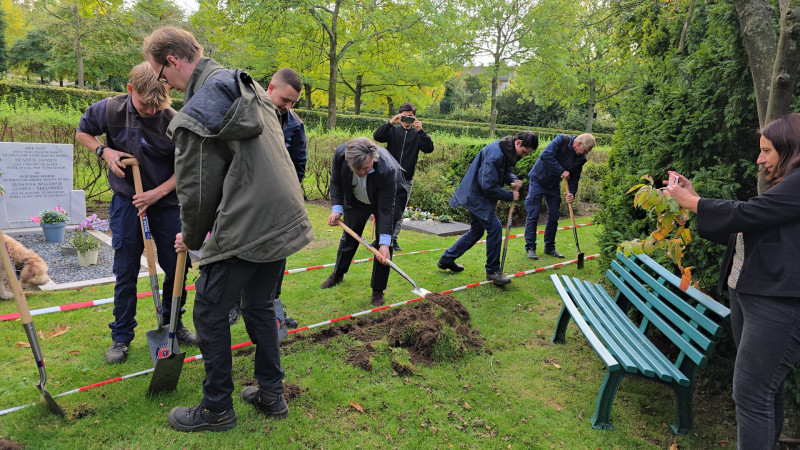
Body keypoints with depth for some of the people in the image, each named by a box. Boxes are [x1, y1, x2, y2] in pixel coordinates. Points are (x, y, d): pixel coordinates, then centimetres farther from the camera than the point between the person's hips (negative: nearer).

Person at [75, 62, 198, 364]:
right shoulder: (109, 110, -10)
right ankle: (121, 337, 19)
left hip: (166, 201, 0)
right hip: (126, 201, 0)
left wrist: (159, 192, -18)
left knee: (175, 267, 8)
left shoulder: (174, 121, -15)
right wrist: (105, 151, -10)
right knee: (125, 271, 4)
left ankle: (172, 325, 29)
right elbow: (82, 132, 9)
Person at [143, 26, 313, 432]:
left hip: (245, 231, -8)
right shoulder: (249, 87, 12)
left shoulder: (196, 114, -13)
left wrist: (191, 238, 11)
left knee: (210, 315, 8)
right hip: (284, 221, 9)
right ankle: (271, 395, 31)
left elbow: (197, 191, -8)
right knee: (259, 306, 21)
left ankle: (216, 410, 21)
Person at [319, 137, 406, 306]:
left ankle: (378, 290, 7)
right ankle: (338, 274, 41)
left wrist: (384, 243, -39)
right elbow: (336, 182, -13)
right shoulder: (340, 153, -34)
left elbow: (386, 209, -37)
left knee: (383, 243, -8)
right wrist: (337, 209, -24)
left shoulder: (387, 170, -44)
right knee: (349, 237, 18)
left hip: (386, 199, -3)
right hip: (355, 200, 4)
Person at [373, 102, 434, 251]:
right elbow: (377, 136, -11)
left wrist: (421, 131, -19)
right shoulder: (392, 131, 5)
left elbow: (429, 149, -8)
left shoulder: (417, 134, 6)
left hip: (406, 180, 1)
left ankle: (393, 239, 18)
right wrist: (390, 122, -22)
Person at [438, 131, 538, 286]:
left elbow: (506, 170, 18)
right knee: (494, 227, -12)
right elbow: (489, 186, -27)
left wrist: (513, 179, -5)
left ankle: (447, 259, 29)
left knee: (476, 231, 17)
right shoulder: (495, 154, -27)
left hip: (477, 195, 11)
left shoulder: (507, 151, 3)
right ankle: (493, 270, 1)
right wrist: (510, 196, -17)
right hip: (477, 196, -11)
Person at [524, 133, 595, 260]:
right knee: (533, 215, -7)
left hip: (554, 186, 6)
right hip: (538, 181, -6)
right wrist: (561, 171, -29)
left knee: (554, 217, 7)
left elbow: (574, 178, 2)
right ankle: (530, 248, 0)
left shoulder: (581, 159, -3)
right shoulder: (562, 140, -21)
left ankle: (549, 247, 19)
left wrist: (572, 193, -16)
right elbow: (546, 155, -33)